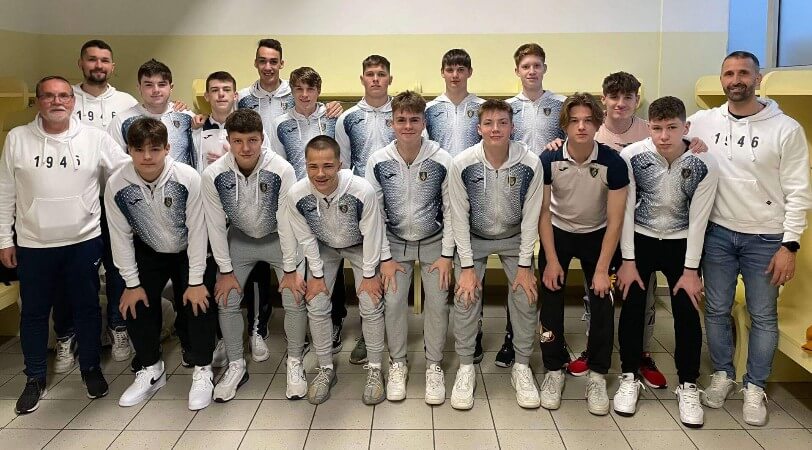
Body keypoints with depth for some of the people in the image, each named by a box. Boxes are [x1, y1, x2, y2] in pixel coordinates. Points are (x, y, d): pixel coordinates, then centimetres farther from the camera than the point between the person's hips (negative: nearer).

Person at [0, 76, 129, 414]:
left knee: (87, 307, 12)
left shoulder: (95, 138, -4)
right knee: (34, 312, 12)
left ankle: (91, 369, 32)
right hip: (32, 245, 1)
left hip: (84, 241, 0)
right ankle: (35, 379, 30)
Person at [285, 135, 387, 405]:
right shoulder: (296, 194, -31)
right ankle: (325, 369, 17)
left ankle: (374, 370, 13)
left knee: (371, 307, -5)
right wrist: (317, 274, -7)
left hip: (360, 247, -2)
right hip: (323, 248, 2)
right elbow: (306, 237, -14)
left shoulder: (362, 190, -39)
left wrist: (369, 274, -15)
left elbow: (371, 235, -23)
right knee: (317, 306, -1)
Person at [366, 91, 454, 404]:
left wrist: (447, 254, -9)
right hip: (396, 242, 1)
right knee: (393, 302, -4)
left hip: (433, 242, -1)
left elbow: (451, 210, -7)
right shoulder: (378, 161, -12)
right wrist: (385, 257, -8)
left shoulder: (442, 160, -15)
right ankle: (397, 364, 17)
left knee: (438, 302, -2)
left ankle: (434, 366, 17)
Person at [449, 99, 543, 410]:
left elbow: (531, 216, -13)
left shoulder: (530, 164, -21)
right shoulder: (462, 164, -22)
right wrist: (467, 266, -15)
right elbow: (459, 217, -15)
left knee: (527, 299, -4)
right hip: (474, 238, -1)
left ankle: (522, 367, 15)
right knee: (466, 298, -8)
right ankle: (466, 368, 9)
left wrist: (525, 265, -12)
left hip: (515, 237, 1)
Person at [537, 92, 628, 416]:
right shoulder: (549, 160, -20)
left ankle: (597, 376, 11)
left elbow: (614, 220, -16)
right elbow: (543, 211, -12)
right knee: (551, 302, -3)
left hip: (596, 236, 0)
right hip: (557, 233, 1)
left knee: (602, 303, -5)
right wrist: (551, 261, -12)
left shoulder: (612, 163, -22)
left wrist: (602, 269, -17)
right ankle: (554, 371, 15)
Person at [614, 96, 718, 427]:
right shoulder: (631, 156, -18)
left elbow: (698, 218, -10)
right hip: (640, 238, 0)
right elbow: (626, 209, -12)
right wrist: (627, 261, -10)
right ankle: (629, 378, 18)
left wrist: (691, 270, -9)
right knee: (632, 307, -1)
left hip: (681, 242, 0)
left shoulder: (704, 165, -17)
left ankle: (688, 386, 17)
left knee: (687, 313, -1)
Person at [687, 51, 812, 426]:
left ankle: (755, 387, 26)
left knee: (763, 316, 9)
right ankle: (722, 374, 32)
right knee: (716, 309, 13)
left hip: (766, 238, -2)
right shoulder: (703, 121, -1)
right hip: (717, 233, 2)